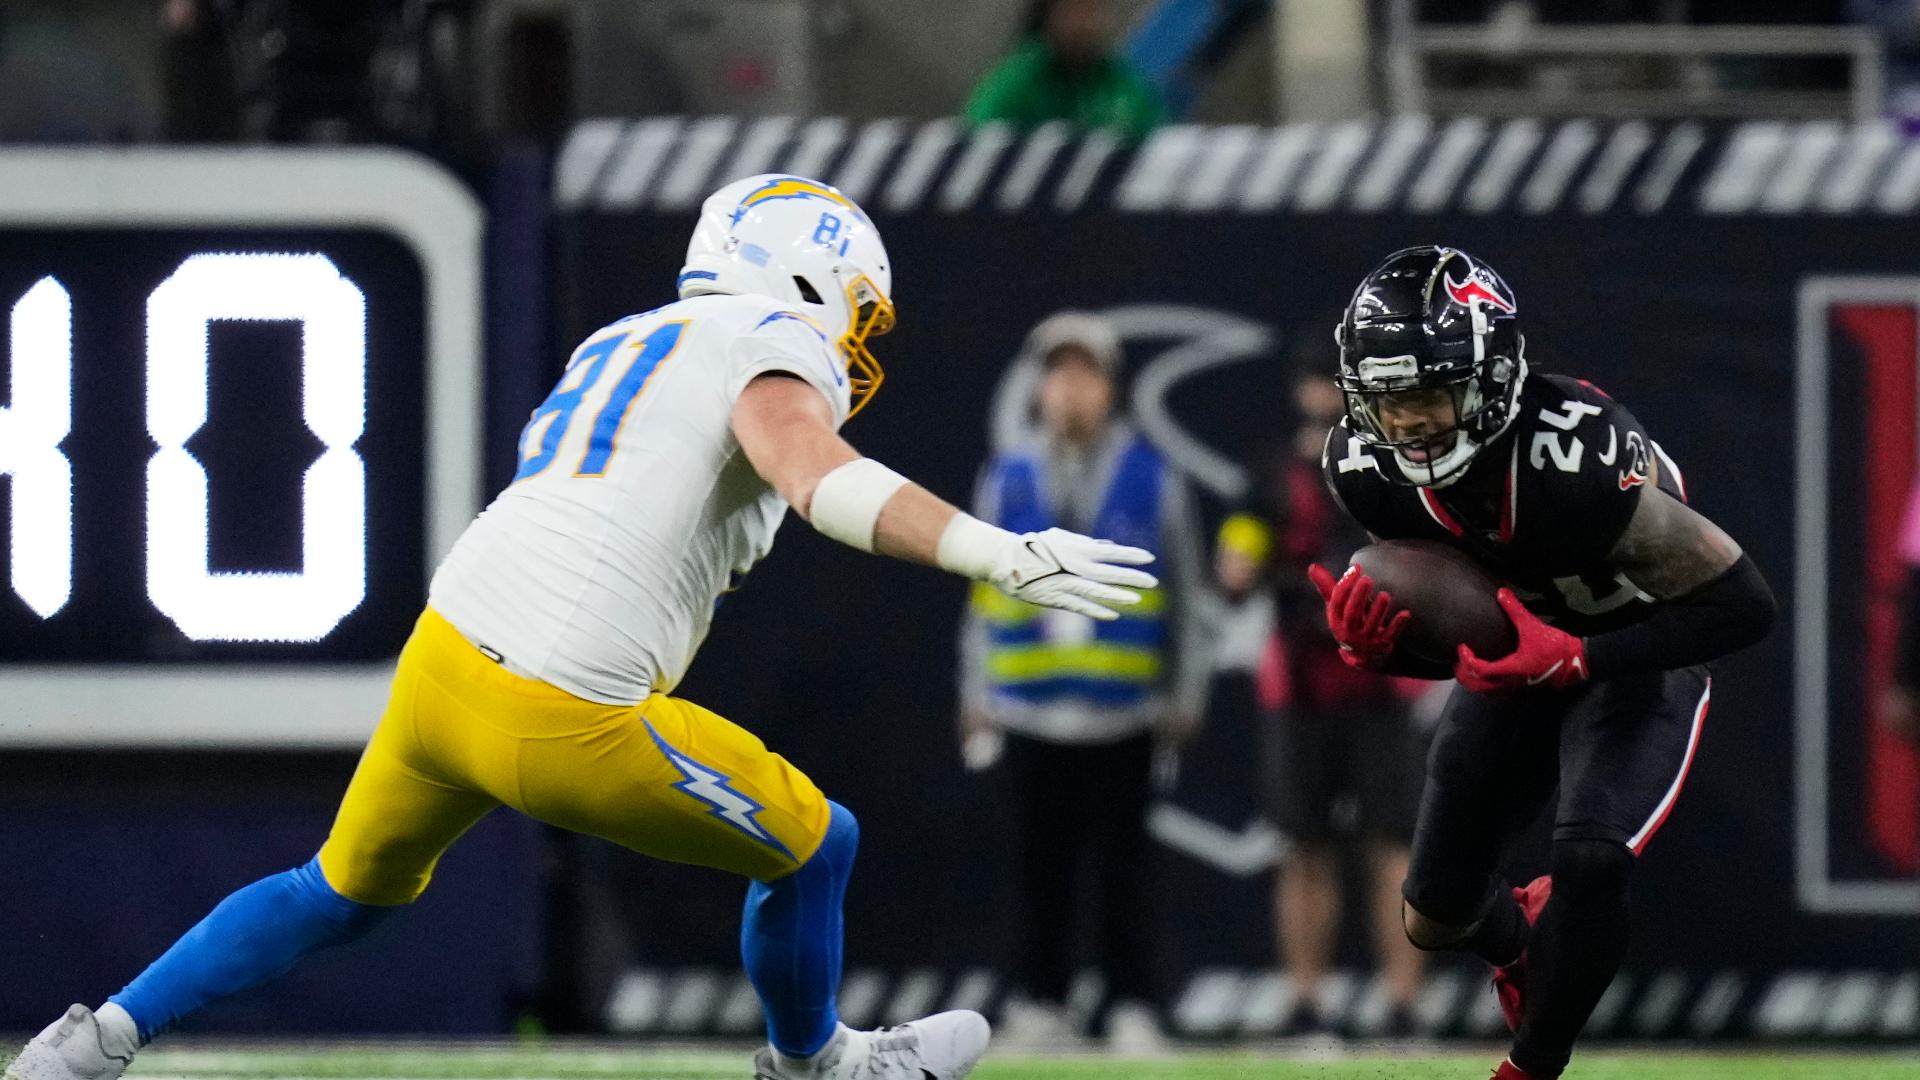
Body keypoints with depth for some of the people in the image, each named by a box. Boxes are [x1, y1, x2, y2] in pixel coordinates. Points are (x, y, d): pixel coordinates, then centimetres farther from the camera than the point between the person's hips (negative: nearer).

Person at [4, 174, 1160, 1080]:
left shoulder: (622, 344, 22)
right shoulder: (776, 347, -2)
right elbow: (813, 471, -23)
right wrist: (999, 554, -31)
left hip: (444, 650, 7)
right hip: (566, 720, -7)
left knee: (345, 892, 30)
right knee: (813, 846, 15)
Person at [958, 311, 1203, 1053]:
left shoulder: (1151, 480, 4)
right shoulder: (1007, 480, 8)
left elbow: (1182, 595, 8)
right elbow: (983, 596, 12)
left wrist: (1184, 699, 6)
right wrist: (975, 695, 10)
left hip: (1121, 714, -2)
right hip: (1030, 717, 2)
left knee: (1119, 870, -4)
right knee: (1041, 871, 2)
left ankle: (1133, 1011, 1)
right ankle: (1041, 1006, 10)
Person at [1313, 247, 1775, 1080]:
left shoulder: (1576, 459, -37)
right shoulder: (1366, 471, -19)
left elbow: (1741, 605, -31)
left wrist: (1576, 658, -39)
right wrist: (1372, 645, -28)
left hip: (1636, 657, -5)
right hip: (1518, 654, 6)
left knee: (1589, 865, -29)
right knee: (1436, 918, 9)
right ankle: (1518, 937, 46)